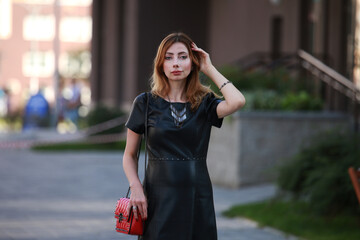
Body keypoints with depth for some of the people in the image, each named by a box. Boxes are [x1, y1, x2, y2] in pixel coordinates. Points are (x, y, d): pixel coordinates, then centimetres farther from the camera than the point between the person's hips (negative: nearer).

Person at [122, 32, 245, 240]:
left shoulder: (205, 103, 5)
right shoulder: (146, 103, 3)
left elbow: (237, 101, -17)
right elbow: (130, 155, 9)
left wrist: (210, 69, -4)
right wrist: (136, 187, -9)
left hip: (198, 197, 1)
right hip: (160, 198, -1)